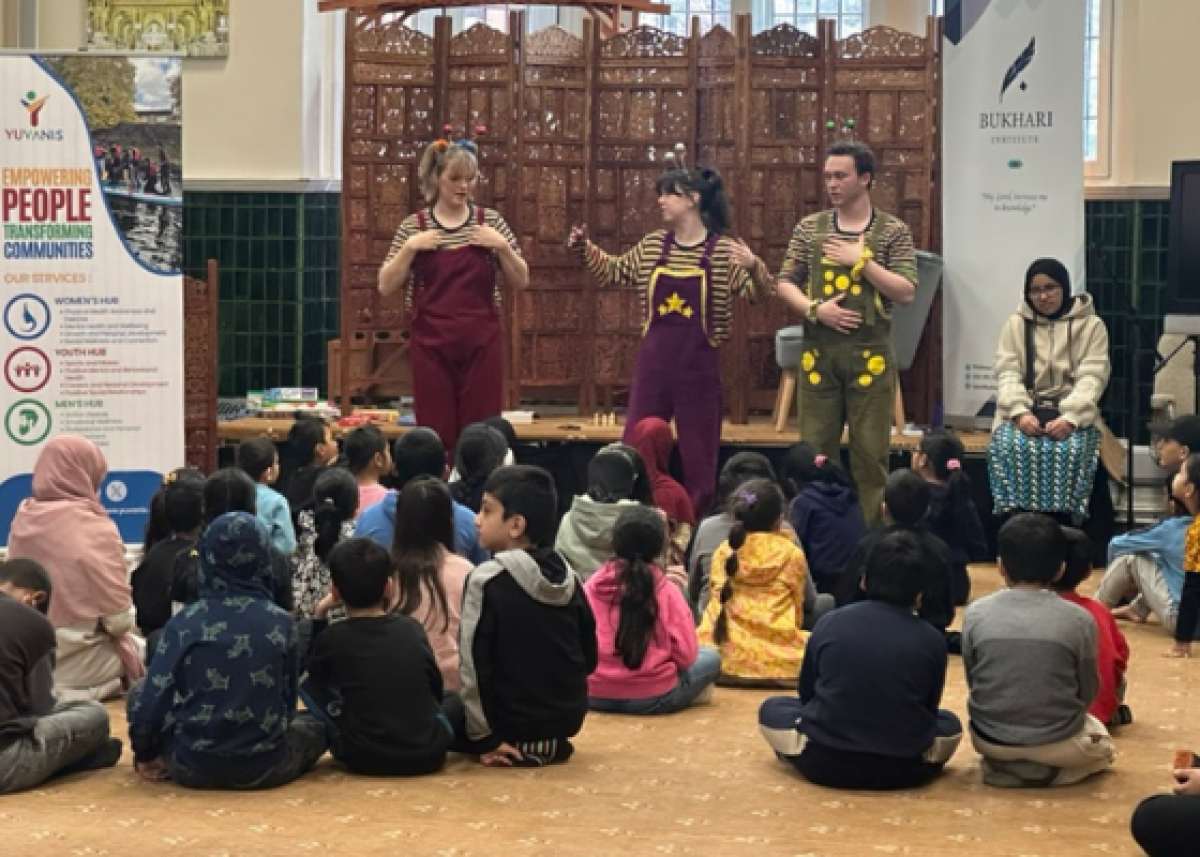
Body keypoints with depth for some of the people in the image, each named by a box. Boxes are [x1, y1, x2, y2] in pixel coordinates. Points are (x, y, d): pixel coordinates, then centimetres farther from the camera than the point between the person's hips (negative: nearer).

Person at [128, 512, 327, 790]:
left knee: (139, 693, 21)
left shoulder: (184, 623, -9)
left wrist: (145, 755, 10)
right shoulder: (281, 623, -6)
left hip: (194, 768, -3)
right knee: (314, 725, 32)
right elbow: (288, 702, 3)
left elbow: (151, 703, -9)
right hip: (266, 768, 3)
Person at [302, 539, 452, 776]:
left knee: (311, 686, 15)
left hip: (365, 761, -2)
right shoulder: (412, 629, 2)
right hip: (429, 756, 3)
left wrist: (320, 614, 17)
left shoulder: (332, 638, -5)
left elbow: (315, 672, 18)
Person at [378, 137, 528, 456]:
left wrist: (502, 245, -9)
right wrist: (409, 247, -11)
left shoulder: (490, 221, 5)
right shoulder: (414, 226, 3)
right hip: (432, 346, 0)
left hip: (482, 345, 1)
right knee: (436, 435, 1)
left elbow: (521, 281, 6)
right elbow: (386, 287, 1)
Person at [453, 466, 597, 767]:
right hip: (569, 717, 7)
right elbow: (589, 658, 6)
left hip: (512, 721, -7)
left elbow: (474, 665, -18)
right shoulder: (569, 576, 0)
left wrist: (483, 738, -12)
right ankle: (551, 745, 17)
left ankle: (520, 748, 10)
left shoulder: (486, 581, -18)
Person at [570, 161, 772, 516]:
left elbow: (758, 293, -11)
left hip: (699, 364, -4)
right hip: (653, 360, 4)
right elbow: (615, 272, 21)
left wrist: (755, 266, -30)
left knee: (698, 453, 6)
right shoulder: (652, 245, 7)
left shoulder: (723, 249, -6)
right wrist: (585, 249, 7)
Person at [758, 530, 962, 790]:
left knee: (772, 708, 26)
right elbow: (928, 710, 11)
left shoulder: (829, 623, -1)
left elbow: (807, 694, 11)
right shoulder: (932, 640, -3)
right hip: (904, 769, 1)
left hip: (825, 764, -1)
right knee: (949, 723, 30)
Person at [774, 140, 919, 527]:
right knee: (816, 449, 6)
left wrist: (862, 260, -12)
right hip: (818, 351, 2)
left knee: (870, 451, 1)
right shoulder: (809, 227, 8)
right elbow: (785, 284, 7)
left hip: (869, 353, -2)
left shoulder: (892, 230, 1)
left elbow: (907, 292, -6)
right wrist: (814, 309, -10)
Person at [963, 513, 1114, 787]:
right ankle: (1049, 770, 5)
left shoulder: (976, 614, -8)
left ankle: (1003, 766, 11)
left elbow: (972, 683, 1)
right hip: (1058, 744, -3)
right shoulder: (1079, 620, -11)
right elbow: (1088, 693, 0)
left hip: (990, 741, 3)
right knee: (1101, 743, 31)